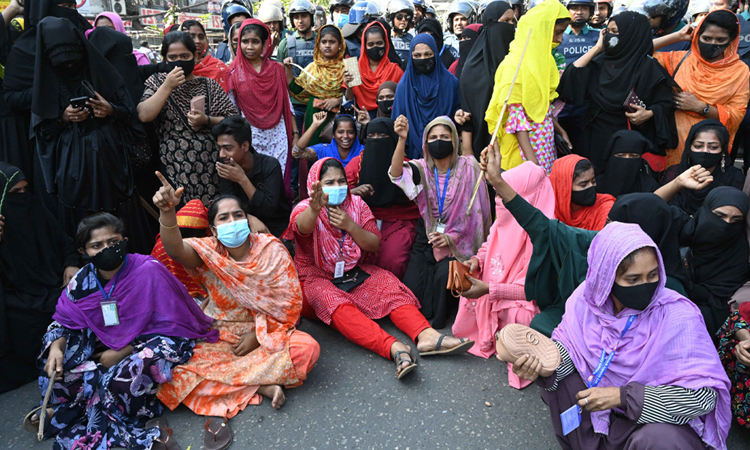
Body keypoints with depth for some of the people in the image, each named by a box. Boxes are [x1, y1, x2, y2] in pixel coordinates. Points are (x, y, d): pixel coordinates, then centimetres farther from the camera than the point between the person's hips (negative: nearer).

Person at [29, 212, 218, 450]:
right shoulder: (82, 281, -5)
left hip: (154, 340, -5)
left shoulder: (149, 270, -22)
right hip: (111, 342, 6)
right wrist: (57, 346, -17)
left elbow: (173, 326, -20)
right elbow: (63, 323, 7)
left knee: (124, 376, -32)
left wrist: (121, 353, -21)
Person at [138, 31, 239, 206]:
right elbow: (144, 116, -6)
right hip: (174, 170, 0)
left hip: (209, 170, 1)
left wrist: (207, 121, -12)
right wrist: (167, 86, -9)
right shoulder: (157, 81, 11)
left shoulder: (209, 85, 10)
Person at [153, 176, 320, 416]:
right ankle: (261, 386, -16)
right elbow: (175, 250, -30)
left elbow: (290, 301, -7)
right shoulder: (208, 253, -7)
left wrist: (258, 333, -15)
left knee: (307, 348, -28)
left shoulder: (272, 250, -8)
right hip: (219, 338, 1)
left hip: (267, 332, 0)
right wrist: (167, 213, -49)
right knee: (184, 369, -26)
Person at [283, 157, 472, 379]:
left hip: (353, 272, 5)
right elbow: (303, 226, -35)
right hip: (317, 278, -4)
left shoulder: (357, 204, 3)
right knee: (337, 305, -34)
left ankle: (426, 335, -37)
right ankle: (394, 348, -51)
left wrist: (350, 225, -18)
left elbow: (375, 245, -1)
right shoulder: (305, 209, -9)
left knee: (390, 285, -20)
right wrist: (315, 209, -60)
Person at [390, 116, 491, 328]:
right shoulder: (422, 168, 1)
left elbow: (473, 209, -5)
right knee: (411, 286, -15)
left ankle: (435, 319, 0)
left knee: (443, 275, -27)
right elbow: (396, 174, -21)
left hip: (458, 241, -2)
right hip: (427, 238, 2)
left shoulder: (467, 167, -4)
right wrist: (402, 139, -36)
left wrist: (451, 237, -13)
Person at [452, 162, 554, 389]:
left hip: (523, 301, -8)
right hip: (493, 287, 8)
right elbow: (489, 246, 13)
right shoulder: (504, 220, -5)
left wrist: (489, 289, -30)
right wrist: (476, 261, -11)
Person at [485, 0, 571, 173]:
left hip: (547, 143, 8)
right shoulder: (514, 64, -15)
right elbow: (516, 116, -19)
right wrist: (532, 160, -23)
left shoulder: (542, 58, 12)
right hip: (526, 145, -8)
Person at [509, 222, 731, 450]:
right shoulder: (588, 298, -12)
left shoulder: (677, 316, -23)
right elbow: (569, 345, -5)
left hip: (659, 421, -3)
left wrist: (623, 396, -28)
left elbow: (704, 394, -25)